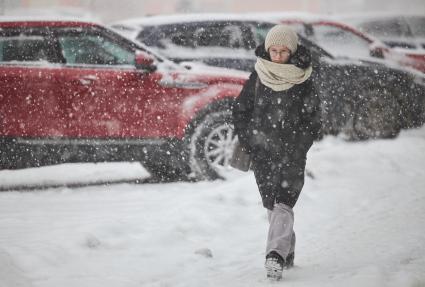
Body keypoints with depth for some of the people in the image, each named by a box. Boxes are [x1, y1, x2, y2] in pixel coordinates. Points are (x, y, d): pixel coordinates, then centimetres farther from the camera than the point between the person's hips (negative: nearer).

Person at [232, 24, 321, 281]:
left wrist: (298, 148, -8)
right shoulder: (258, 77, 3)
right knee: (272, 206, 9)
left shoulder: (303, 80, -2)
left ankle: (276, 254, -26)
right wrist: (247, 143, 2)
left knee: (283, 204, -17)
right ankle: (288, 253, 23)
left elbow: (314, 120, 1)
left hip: (292, 154, -3)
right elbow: (241, 110, 10)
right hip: (262, 153, 3)